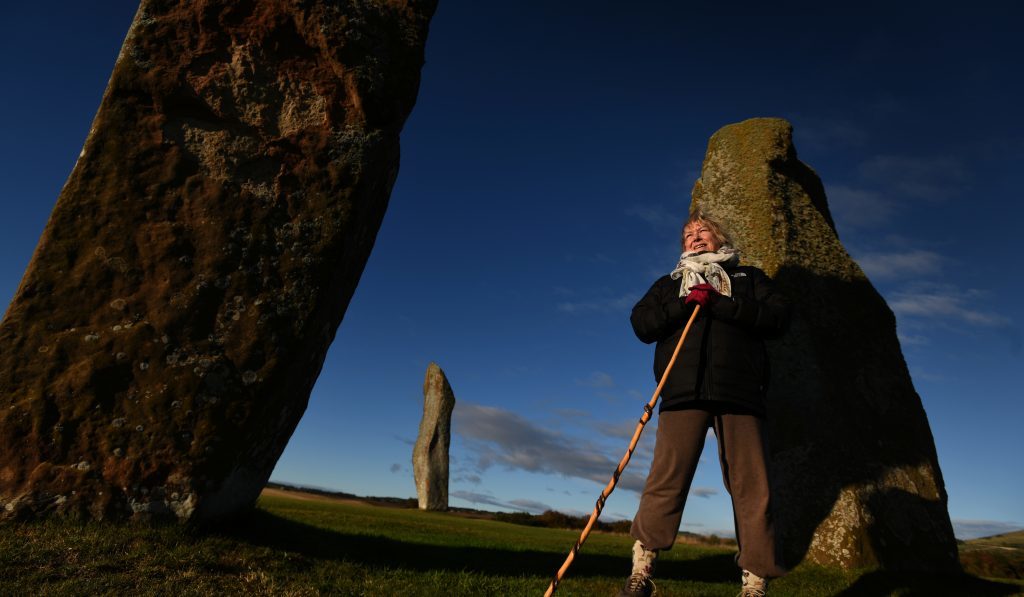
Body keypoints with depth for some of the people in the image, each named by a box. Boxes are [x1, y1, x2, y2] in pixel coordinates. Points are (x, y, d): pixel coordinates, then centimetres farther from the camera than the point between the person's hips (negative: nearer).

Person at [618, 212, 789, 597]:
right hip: (684, 391, 0)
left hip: (740, 391, 1)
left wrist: (720, 304, -5)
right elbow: (641, 323, 10)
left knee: (751, 487, -4)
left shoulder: (749, 277, 25)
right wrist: (686, 304, -5)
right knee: (667, 478, -9)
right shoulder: (669, 284, 26)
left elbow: (777, 318, 6)